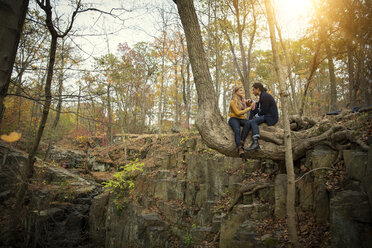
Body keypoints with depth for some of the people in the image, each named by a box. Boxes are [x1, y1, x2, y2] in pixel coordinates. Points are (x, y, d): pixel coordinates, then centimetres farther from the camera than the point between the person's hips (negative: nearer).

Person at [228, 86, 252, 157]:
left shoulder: (243, 100, 15)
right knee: (237, 130, -37)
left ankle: (241, 142, -36)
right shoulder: (233, 101, -5)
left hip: (242, 119, 5)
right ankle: (240, 148, -45)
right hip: (234, 119, -5)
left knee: (248, 123, -32)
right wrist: (249, 108, -17)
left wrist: (249, 102, -4)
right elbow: (238, 113, -14)